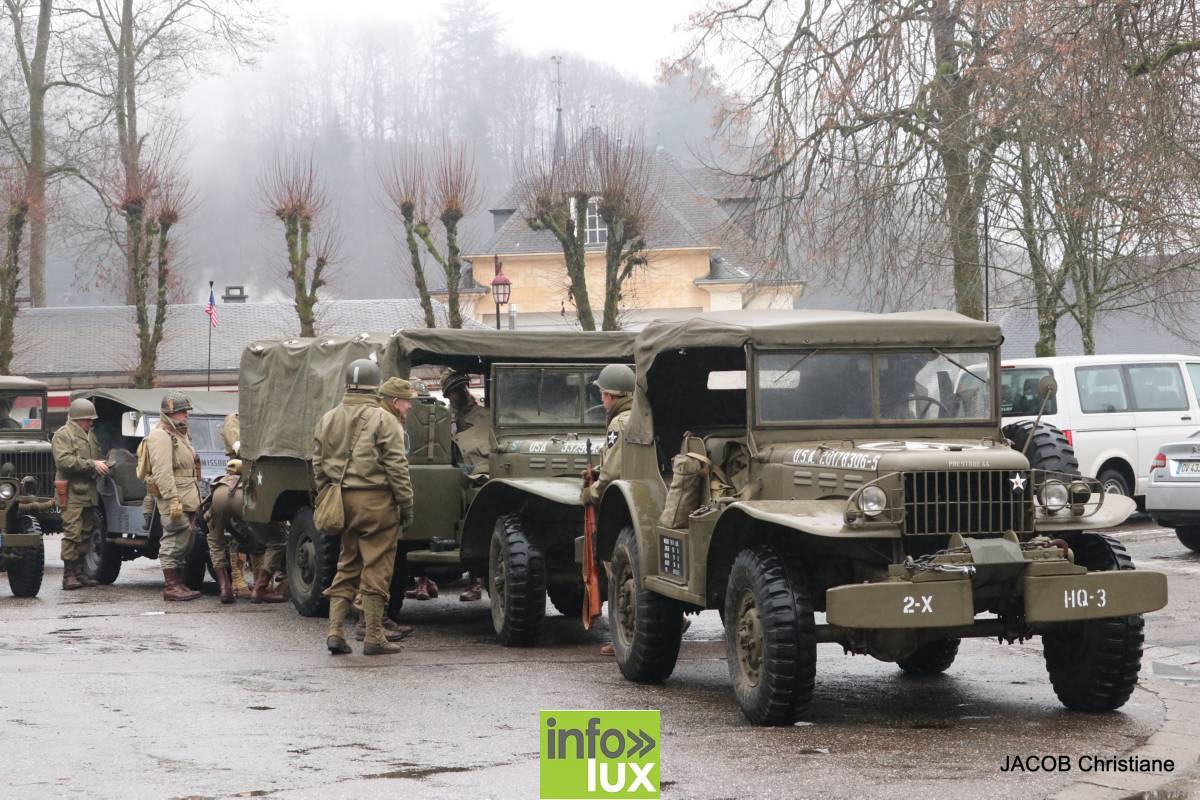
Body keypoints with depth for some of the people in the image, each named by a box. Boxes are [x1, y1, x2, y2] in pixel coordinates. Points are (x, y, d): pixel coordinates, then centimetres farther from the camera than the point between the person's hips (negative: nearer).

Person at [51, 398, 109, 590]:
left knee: (85, 534, 9)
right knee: (72, 534, -11)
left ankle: (79, 572, 15)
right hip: (72, 493, -8)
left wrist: (102, 465, 11)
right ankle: (68, 575, -9)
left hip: (89, 493, 8)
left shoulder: (90, 435, 20)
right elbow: (64, 461, -20)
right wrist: (92, 465, -20)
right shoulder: (63, 435, -7)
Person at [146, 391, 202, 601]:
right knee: (174, 542, -9)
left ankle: (179, 584, 18)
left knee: (184, 544, 12)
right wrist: (172, 500, -27)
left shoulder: (180, 434, 22)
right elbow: (162, 472, -21)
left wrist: (195, 498, 25)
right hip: (174, 500, -10)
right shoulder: (161, 436, -11)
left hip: (188, 500, 10)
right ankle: (171, 587, -7)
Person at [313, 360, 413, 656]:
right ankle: (374, 637, 3)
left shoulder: (328, 419, 9)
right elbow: (396, 466, -10)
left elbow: (318, 465, 13)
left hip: (342, 499, 6)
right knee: (376, 570, 0)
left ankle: (335, 630, 8)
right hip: (376, 501, -6)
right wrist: (406, 504, -3)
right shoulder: (383, 420, -9)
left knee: (347, 566, 15)